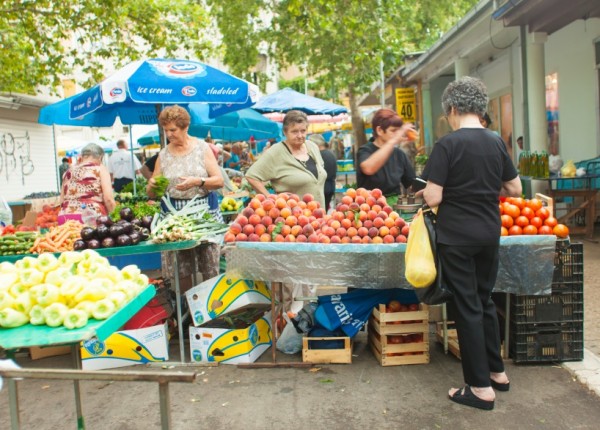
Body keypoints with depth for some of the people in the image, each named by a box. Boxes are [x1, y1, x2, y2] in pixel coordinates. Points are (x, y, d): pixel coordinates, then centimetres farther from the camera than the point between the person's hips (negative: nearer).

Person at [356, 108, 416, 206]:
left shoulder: (399, 154, 10)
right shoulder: (365, 151, -4)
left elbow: (412, 184, 13)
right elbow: (368, 168, -28)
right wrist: (394, 140, -29)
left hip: (396, 205, 3)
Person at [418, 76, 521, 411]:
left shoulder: (448, 144, -14)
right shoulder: (497, 142, 3)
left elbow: (433, 198, -17)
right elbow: (515, 189, 10)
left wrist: (426, 192, 4)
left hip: (457, 236, -6)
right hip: (490, 233, 6)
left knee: (467, 307, 3)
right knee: (485, 301, 20)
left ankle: (481, 387, 11)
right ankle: (497, 372, 31)